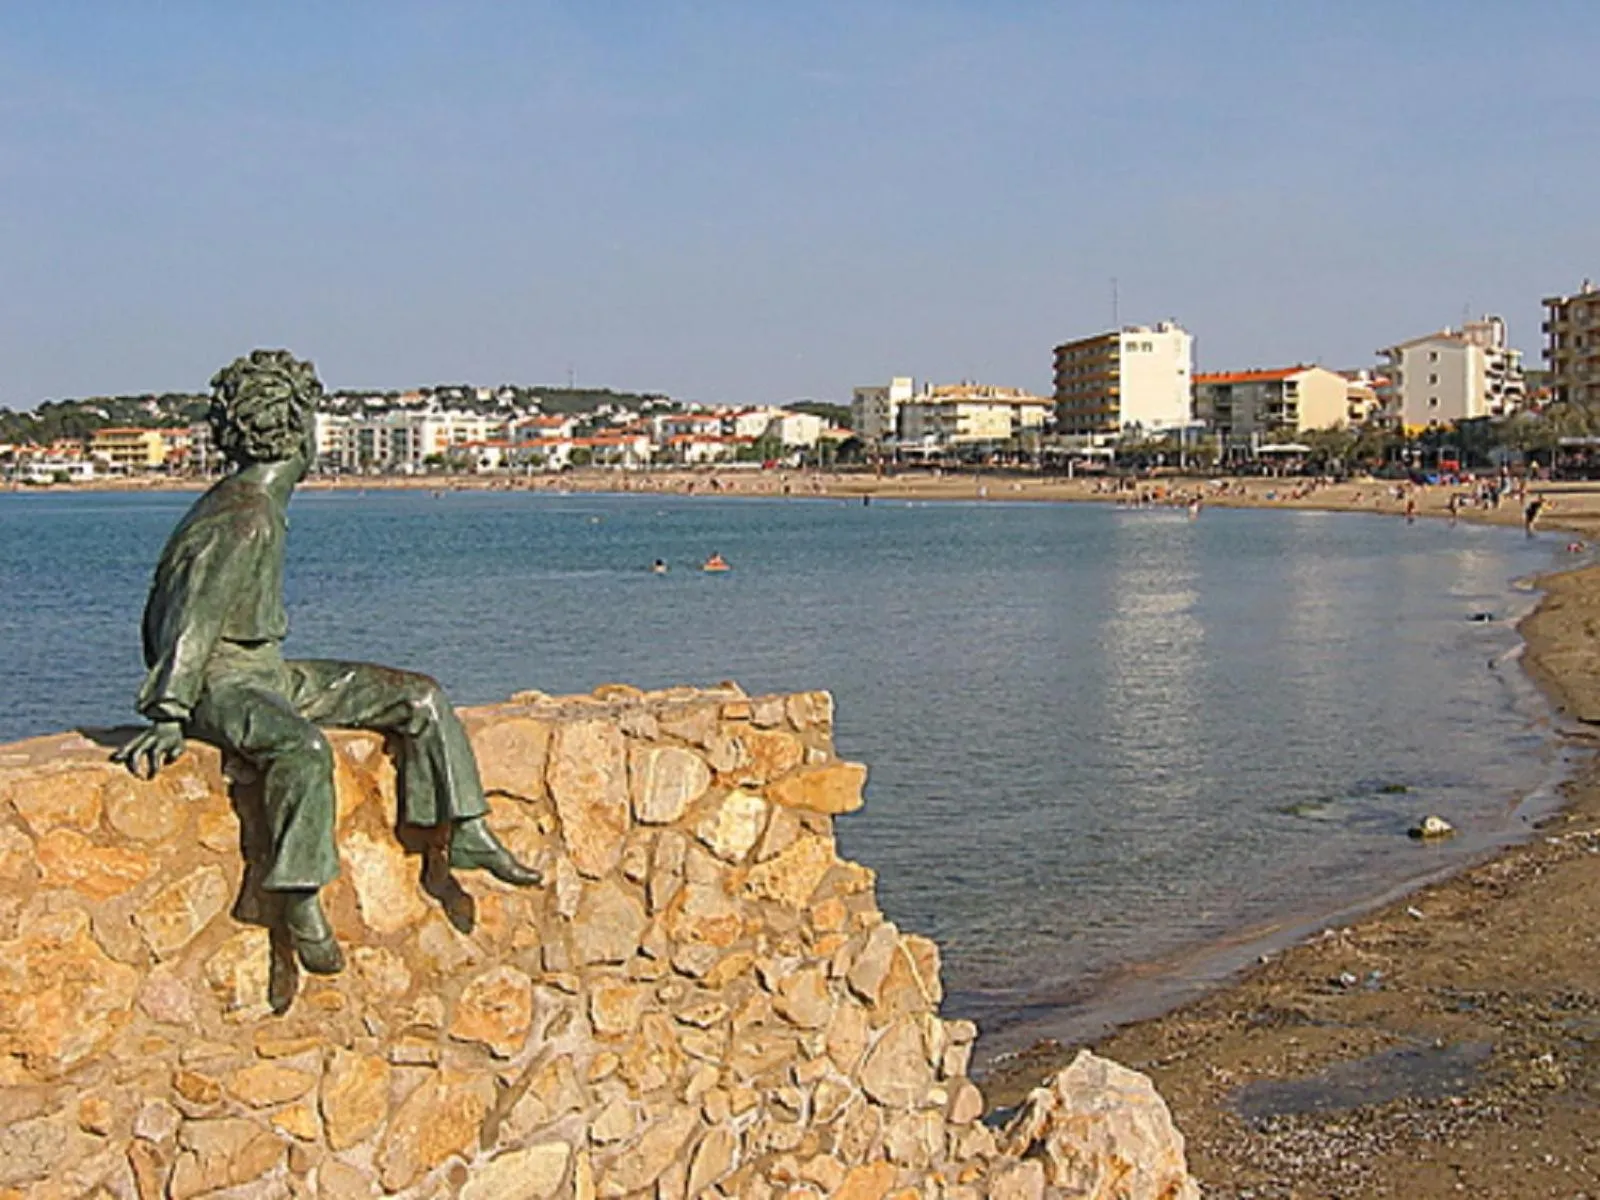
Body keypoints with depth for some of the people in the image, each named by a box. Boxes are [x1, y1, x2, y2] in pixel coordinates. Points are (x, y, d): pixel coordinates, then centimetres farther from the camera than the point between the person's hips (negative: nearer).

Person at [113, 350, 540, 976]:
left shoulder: (263, 506, 13)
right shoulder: (240, 519, -18)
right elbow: (193, 619, -21)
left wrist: (167, 698, 17)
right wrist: (168, 717, -22)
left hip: (270, 670, 10)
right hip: (220, 681, -10)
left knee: (418, 697, 4)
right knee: (302, 747, -40)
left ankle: (466, 834, 6)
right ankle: (301, 902, -32)